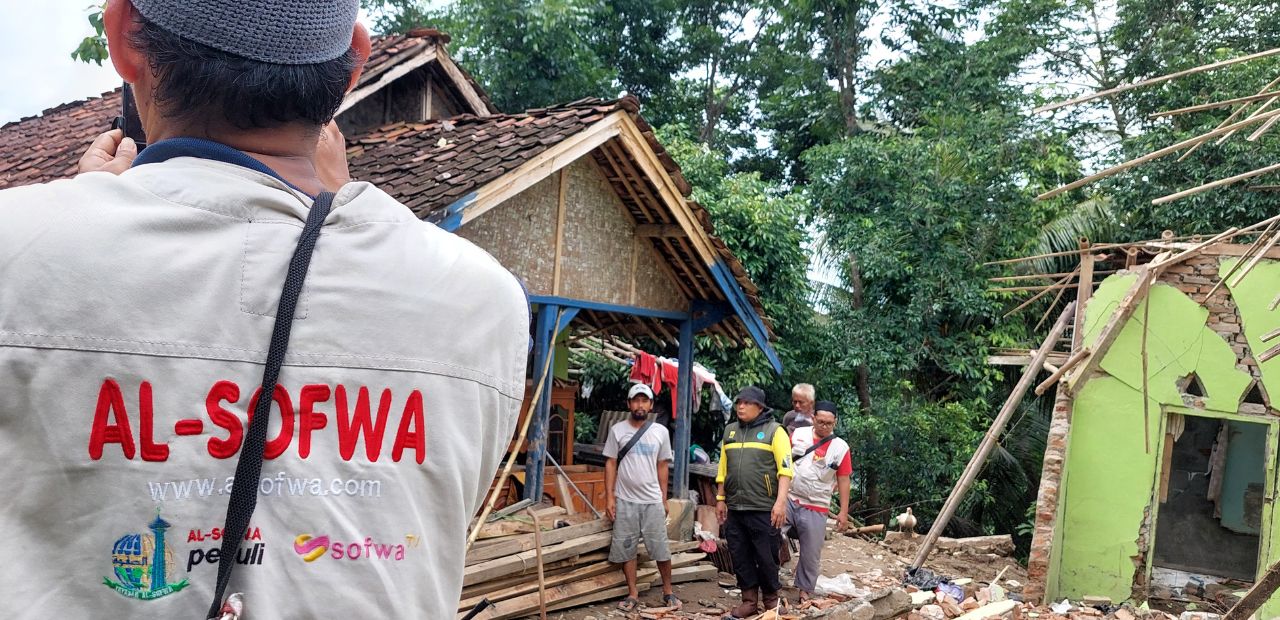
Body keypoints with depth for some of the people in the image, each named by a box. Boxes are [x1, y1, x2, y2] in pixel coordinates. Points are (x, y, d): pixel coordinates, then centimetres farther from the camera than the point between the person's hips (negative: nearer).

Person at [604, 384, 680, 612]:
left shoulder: (661, 432, 3)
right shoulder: (617, 430, -1)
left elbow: (662, 466, 7)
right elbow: (610, 464, 1)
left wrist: (664, 498, 5)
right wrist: (609, 496, -5)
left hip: (652, 501, 0)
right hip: (625, 500, 0)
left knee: (661, 549, 3)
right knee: (626, 549, 6)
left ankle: (668, 591, 18)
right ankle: (633, 593, 18)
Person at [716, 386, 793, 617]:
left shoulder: (774, 430, -3)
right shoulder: (730, 431, 13)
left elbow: (784, 469, -9)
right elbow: (723, 469, 18)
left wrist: (781, 501, -17)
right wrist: (720, 499, 16)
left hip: (763, 509, -5)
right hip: (735, 509, 5)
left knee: (766, 557, 3)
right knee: (740, 557, 9)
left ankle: (771, 600, 20)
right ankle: (749, 600, 20)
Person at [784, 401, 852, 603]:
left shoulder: (840, 447, -4)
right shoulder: (798, 434, 0)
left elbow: (843, 481, 0)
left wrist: (843, 513, -2)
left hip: (815, 509, -1)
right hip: (788, 499, 1)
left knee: (811, 553, 5)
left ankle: (805, 590, 21)